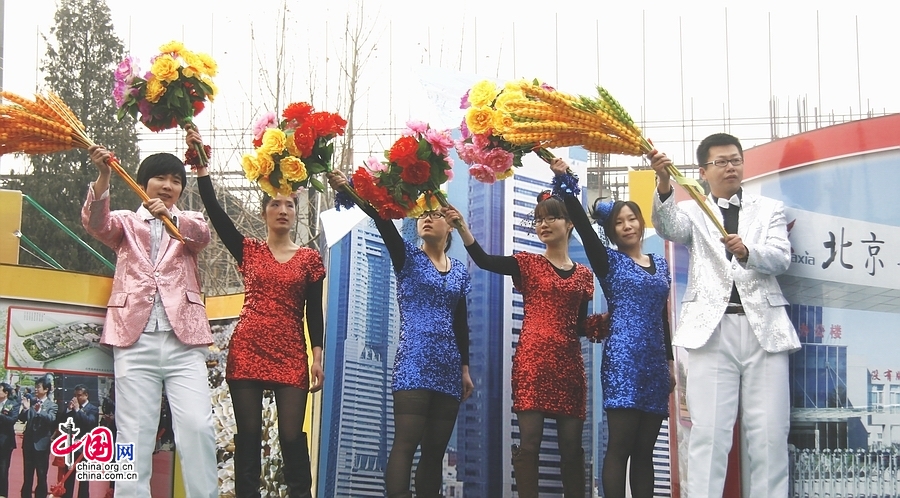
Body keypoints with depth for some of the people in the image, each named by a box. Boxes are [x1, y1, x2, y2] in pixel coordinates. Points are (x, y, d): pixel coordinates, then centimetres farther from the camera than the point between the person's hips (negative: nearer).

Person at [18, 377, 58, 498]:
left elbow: (51, 419, -23)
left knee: (42, 474, 3)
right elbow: (22, 419, 5)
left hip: (41, 443, -4)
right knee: (27, 474, 12)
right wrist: (25, 409, -14)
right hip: (28, 442, 5)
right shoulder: (31, 401, 7)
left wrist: (39, 411, -38)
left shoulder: (52, 405, -6)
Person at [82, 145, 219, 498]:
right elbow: (96, 223, -5)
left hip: (183, 339, 0)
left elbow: (202, 234, -6)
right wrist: (103, 177, -23)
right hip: (135, 339, 0)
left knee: (197, 427, -10)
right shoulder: (126, 222, 17)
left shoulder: (189, 222, 19)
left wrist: (170, 217, -27)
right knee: (134, 432, -4)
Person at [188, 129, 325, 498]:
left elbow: (315, 311, 6)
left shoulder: (309, 258, 8)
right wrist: (201, 167, -9)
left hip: (290, 354, -1)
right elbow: (215, 212, -2)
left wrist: (318, 357, -2)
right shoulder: (248, 251, 8)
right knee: (248, 435, 1)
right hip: (247, 350, 1)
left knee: (292, 435, -6)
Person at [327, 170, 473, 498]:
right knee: (406, 444, -13)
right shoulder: (407, 257, 3)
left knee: (435, 450, 4)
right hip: (414, 363, -5)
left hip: (448, 369, 5)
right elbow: (381, 219, -14)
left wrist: (465, 368, 13)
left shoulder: (460, 271, 15)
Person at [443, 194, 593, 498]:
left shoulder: (584, 274, 14)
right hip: (532, 360, -3)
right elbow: (484, 261, -12)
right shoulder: (527, 263, 5)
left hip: (569, 363, 3)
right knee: (529, 441, -8)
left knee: (572, 445, 4)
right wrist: (462, 227, -24)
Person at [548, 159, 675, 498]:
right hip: (622, 358, -5)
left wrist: (670, 361, 17)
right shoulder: (609, 261, 2)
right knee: (620, 447, -9)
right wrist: (563, 182, -22)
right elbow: (581, 223, -12)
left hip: (654, 361, 5)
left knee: (645, 450, 6)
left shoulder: (660, 264, 17)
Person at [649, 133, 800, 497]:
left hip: (764, 327, 1)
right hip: (712, 328, -1)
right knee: (709, 432, -5)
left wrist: (746, 251, -21)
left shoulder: (770, 209, 16)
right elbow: (669, 228, -10)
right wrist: (664, 186, -29)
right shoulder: (693, 211, 13)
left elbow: (780, 259, 1)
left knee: (769, 433, -1)